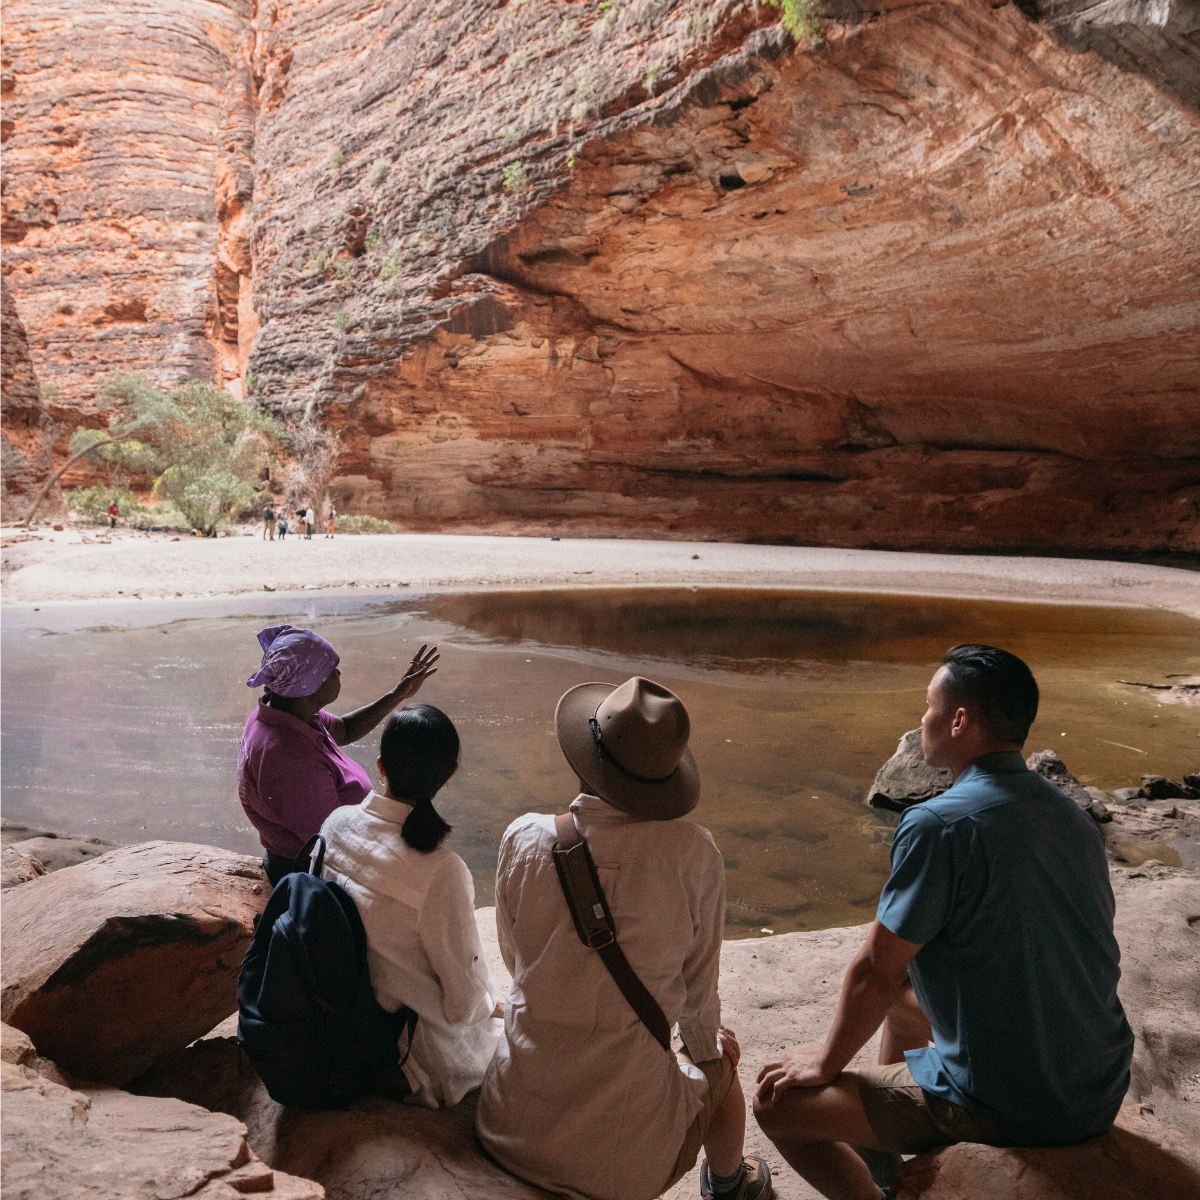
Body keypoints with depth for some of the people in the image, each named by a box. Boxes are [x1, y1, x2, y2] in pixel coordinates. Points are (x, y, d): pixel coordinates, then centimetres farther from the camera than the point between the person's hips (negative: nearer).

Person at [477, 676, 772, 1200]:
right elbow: (698, 984, -2)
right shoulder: (695, 855, -17)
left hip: (513, 1129, 2)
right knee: (721, 1062, 30)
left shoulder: (524, 838, -12)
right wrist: (702, 1043, 22)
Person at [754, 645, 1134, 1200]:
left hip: (1007, 1112, -8)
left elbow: (873, 972, -17)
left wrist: (826, 1063, 1)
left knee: (778, 1104, 0)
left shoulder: (938, 825, -24)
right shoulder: (1071, 814, 2)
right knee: (902, 992, 30)